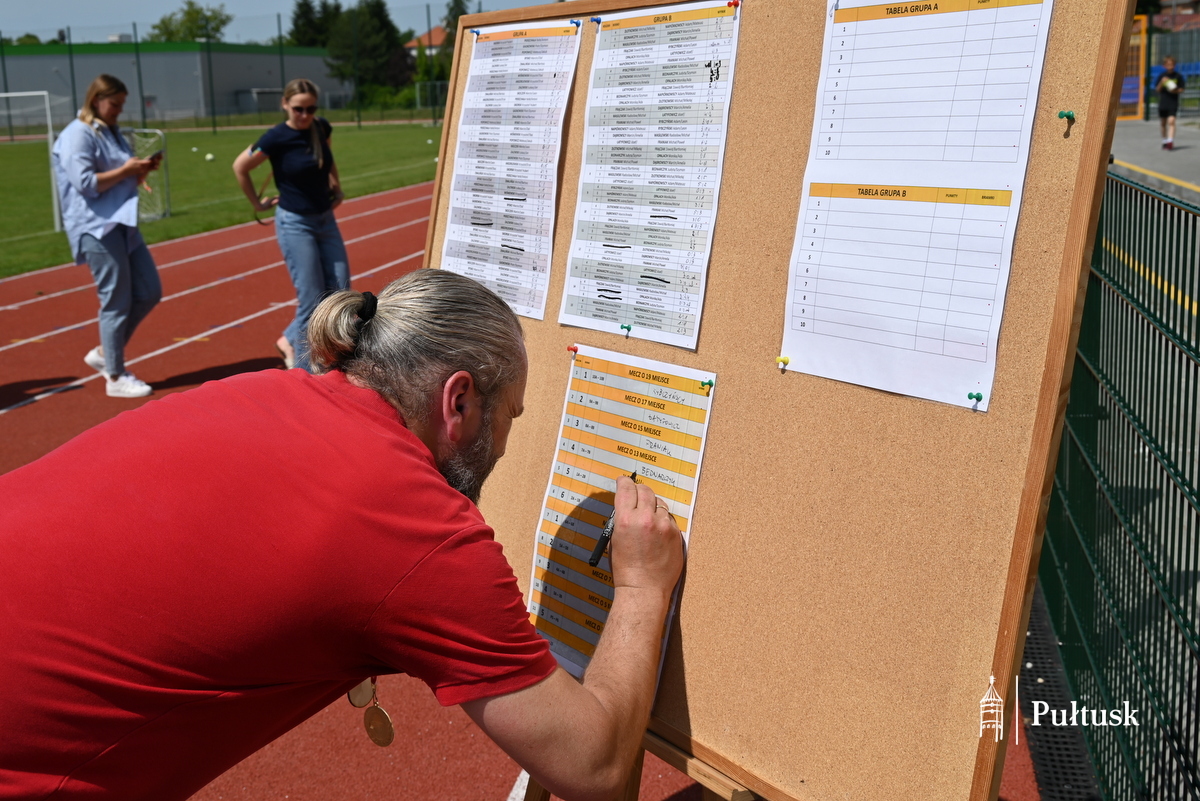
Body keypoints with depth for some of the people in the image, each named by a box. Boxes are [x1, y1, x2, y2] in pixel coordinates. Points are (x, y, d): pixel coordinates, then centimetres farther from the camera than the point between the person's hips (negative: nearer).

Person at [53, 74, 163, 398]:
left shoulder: (112, 133, 18)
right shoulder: (77, 136, -9)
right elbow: (85, 183, -19)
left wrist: (143, 169, 5)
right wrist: (125, 170, -15)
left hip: (123, 225, 9)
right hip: (96, 229, -9)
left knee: (149, 292, 9)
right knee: (116, 303, -4)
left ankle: (104, 353, 23)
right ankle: (115, 378, 7)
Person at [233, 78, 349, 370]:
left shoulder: (322, 128, -2)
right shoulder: (276, 138, -17)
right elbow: (240, 167, -3)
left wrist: (336, 186, 13)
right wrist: (257, 203, 2)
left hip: (326, 220, 6)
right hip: (295, 224, -6)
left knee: (340, 292, 5)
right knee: (312, 300, -6)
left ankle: (290, 341, 25)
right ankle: (303, 369, 10)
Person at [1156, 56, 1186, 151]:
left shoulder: (1178, 76, 1)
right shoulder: (1162, 76, 5)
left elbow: (1182, 89, 5)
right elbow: (1157, 90, 2)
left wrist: (1176, 90, -16)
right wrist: (1161, 83, -15)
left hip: (1173, 103, -3)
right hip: (1162, 103, 3)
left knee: (1171, 121, -17)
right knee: (1163, 123, 12)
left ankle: (1170, 142, -22)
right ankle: (1165, 141, 27)